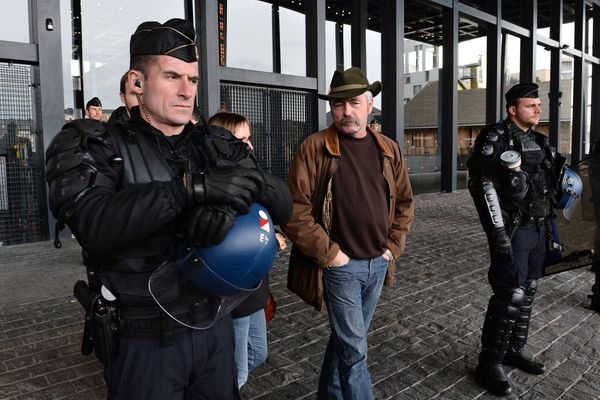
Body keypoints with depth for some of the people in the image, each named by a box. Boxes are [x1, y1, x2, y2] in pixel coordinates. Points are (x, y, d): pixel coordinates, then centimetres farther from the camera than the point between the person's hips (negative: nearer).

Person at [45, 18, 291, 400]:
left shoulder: (219, 146, 2)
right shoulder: (94, 145, -9)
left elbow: (283, 203, -7)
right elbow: (93, 224, -28)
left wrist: (234, 199, -28)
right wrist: (192, 186, -36)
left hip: (215, 326, 4)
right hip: (143, 340, -3)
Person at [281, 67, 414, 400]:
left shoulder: (388, 149, 6)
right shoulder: (314, 148, -10)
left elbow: (404, 202, 15)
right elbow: (294, 210, -14)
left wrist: (393, 246, 6)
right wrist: (328, 253, -14)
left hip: (379, 263, 5)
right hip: (340, 265, -5)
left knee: (346, 339, 20)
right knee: (354, 348, 1)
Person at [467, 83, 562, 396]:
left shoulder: (538, 141, 14)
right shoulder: (496, 138, -11)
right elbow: (483, 185, -18)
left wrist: (547, 227, 16)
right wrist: (497, 231, -21)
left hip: (537, 229, 8)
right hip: (513, 231, -8)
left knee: (527, 292, 14)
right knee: (510, 296, -8)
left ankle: (515, 349, 30)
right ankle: (489, 363, 6)